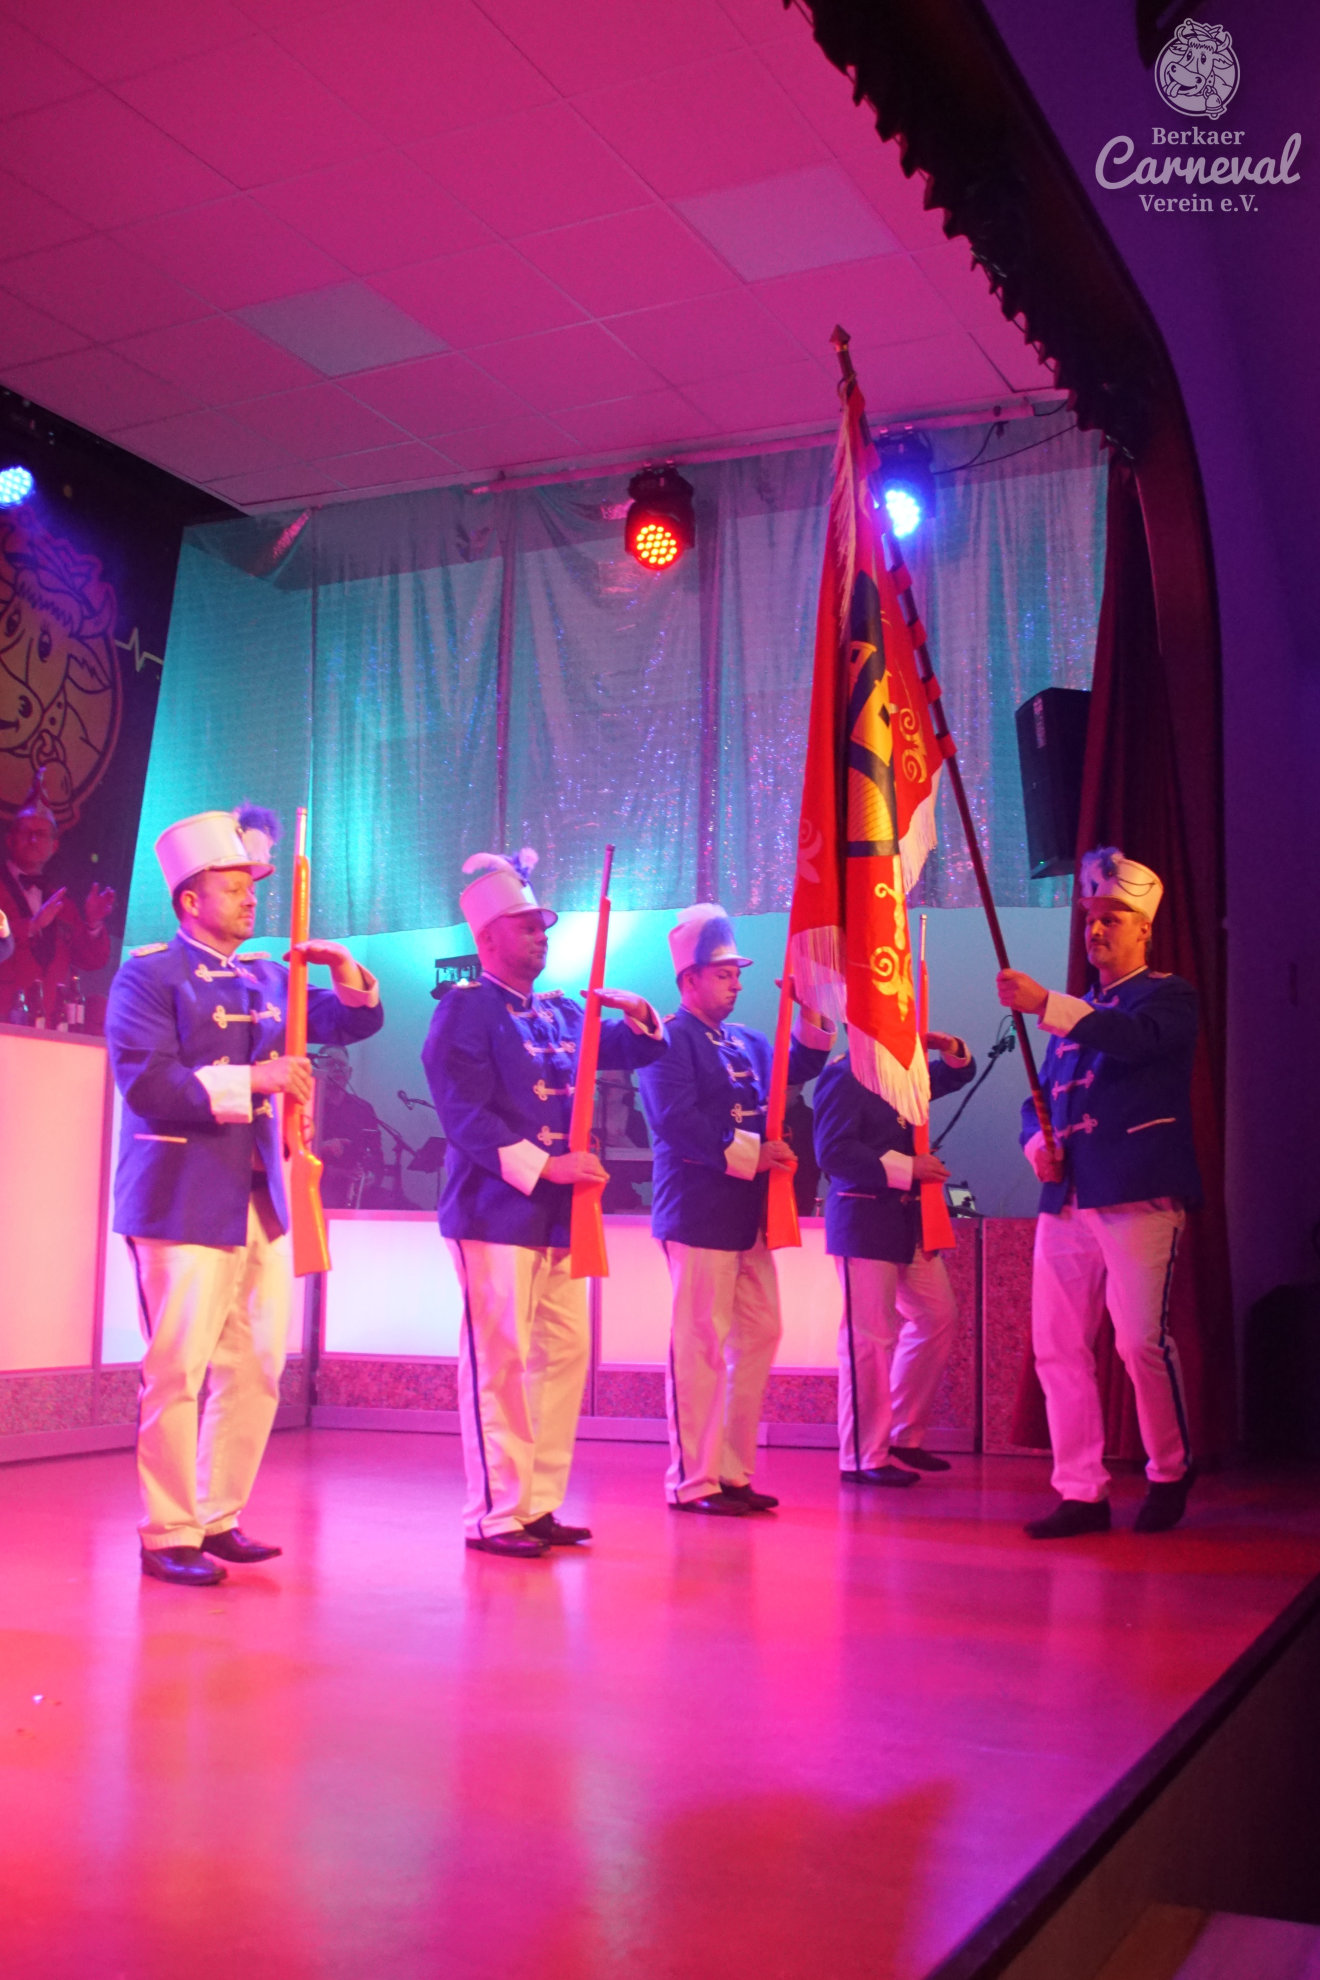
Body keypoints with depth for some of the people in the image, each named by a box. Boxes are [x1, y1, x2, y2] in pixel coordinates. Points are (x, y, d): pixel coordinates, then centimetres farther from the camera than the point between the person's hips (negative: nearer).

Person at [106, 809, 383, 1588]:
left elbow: (352, 1024, 19)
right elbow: (147, 1085, -18)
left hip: (262, 1198, 7)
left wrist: (350, 980, -2)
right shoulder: (149, 975, -7)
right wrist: (249, 1079, -21)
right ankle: (169, 1537, 8)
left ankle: (219, 1519, 22)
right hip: (183, 1200, -7)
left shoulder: (265, 976, 12)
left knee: (256, 1370, 10)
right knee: (178, 1372, -3)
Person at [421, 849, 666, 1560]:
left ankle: (539, 1505, 19)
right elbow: (465, 1115, -15)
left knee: (565, 1355, 9)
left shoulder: (560, 1012, 16)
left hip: (558, 1212, 8)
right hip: (496, 1211, -8)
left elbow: (635, 1050, 24)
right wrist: (541, 1165, -20)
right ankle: (494, 1516, 5)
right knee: (499, 1363, -4)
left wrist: (639, 1015, 1)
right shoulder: (465, 1008, -6)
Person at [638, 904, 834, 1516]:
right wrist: (748, 1155, -18)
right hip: (698, 1213, -9)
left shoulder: (744, 1041, 17)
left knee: (759, 1335, 10)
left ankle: (732, 1471, 20)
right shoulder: (670, 1038, -8)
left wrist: (813, 1014, 6)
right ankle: (693, 1482, 4)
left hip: (748, 1214, 9)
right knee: (701, 1345, -4)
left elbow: (798, 1067, 21)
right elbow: (675, 1120, -19)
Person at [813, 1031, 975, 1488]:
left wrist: (952, 1050, 4)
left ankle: (904, 1438, 23)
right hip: (863, 1221, -9)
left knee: (938, 1318, 12)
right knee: (870, 1338, -5)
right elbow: (832, 1151, -21)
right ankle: (863, 1458, 6)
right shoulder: (842, 1077, -13)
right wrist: (906, 1168, -22)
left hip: (909, 1219, 9)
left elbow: (957, 1075, 28)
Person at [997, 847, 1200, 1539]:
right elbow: (1042, 1097, 23)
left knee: (1142, 1340, -11)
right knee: (1058, 1347, 1)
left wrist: (1046, 1005, -32)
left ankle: (1170, 1473, 13)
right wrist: (1036, 1139, 0)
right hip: (1066, 1199, 6)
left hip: (1138, 1196, -6)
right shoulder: (1075, 1013, 24)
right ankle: (1081, 1492, 9)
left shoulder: (1167, 996, 3)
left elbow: (1135, 1037, -20)